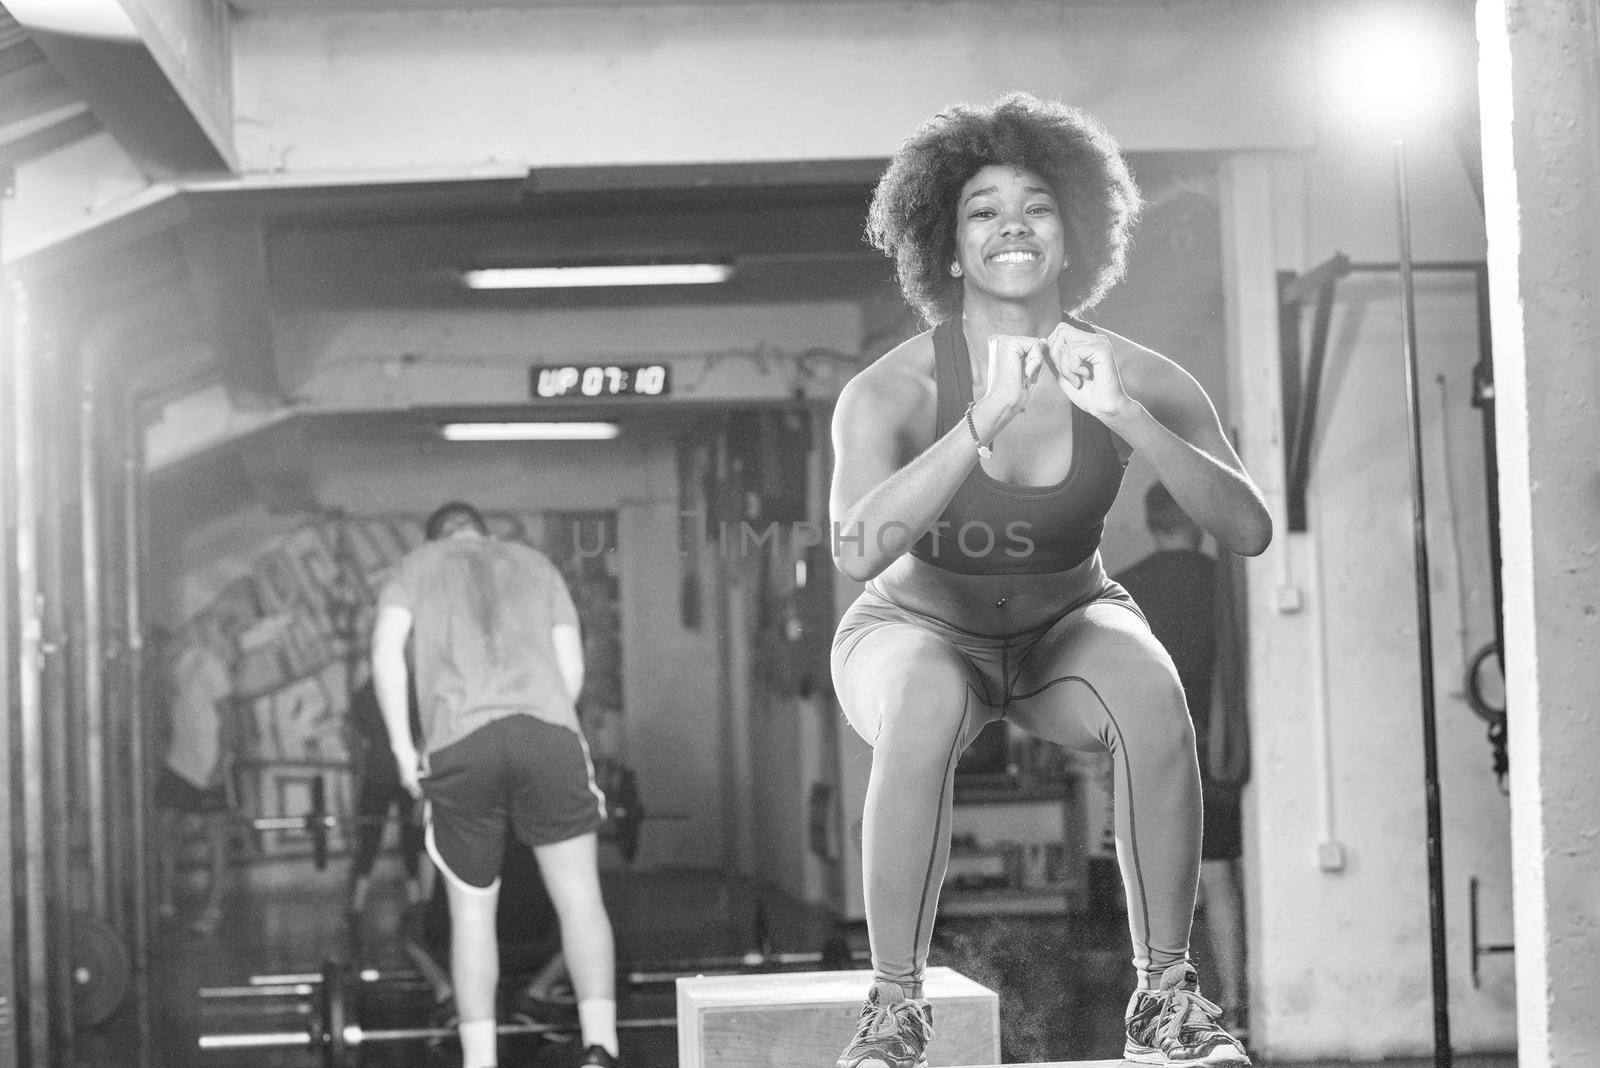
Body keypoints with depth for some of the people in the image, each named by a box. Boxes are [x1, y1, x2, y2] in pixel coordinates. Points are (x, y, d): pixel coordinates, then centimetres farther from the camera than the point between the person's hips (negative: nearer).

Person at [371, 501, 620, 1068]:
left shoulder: (414, 566, 21)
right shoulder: (535, 564, 26)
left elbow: (386, 652, 3)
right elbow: (571, 667, 16)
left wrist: (402, 748, 6)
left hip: (458, 744, 0)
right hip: (547, 729, 0)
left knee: (472, 913, 11)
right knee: (579, 897, -2)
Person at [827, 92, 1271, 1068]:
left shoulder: (1135, 379, -18)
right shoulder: (891, 391, -24)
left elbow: (1249, 530, -27)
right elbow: (856, 550, -40)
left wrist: (1128, 420, -41)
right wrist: (983, 423, -49)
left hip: (1066, 629, 2)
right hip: (919, 632, -2)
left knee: (1151, 693, -32)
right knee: (927, 715, -37)